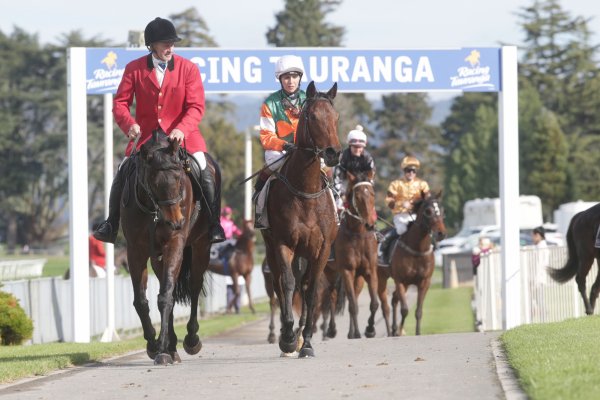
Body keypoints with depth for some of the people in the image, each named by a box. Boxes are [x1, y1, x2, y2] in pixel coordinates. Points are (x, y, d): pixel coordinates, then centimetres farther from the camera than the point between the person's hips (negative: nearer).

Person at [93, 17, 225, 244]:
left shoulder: (188, 68, -5)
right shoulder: (134, 69, -2)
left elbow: (196, 106, -9)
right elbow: (120, 102, 0)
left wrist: (182, 129, -25)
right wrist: (129, 124, -20)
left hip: (181, 135, -1)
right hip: (145, 135, 1)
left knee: (205, 175, -16)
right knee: (122, 174, -6)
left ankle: (213, 224, -1)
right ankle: (111, 224, 12)